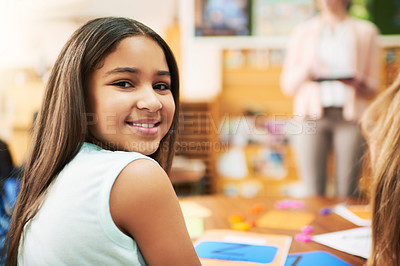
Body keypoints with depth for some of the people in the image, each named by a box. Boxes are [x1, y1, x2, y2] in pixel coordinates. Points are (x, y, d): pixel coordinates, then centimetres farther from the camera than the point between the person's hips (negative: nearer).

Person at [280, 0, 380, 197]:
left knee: (346, 193, -4)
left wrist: (358, 83, -10)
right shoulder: (302, 32, 15)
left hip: (350, 116, 0)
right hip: (311, 116, 0)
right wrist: (307, 69, -9)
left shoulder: (366, 31, 14)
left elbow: (373, 88, 11)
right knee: (314, 193, -5)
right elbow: (287, 85, 9)